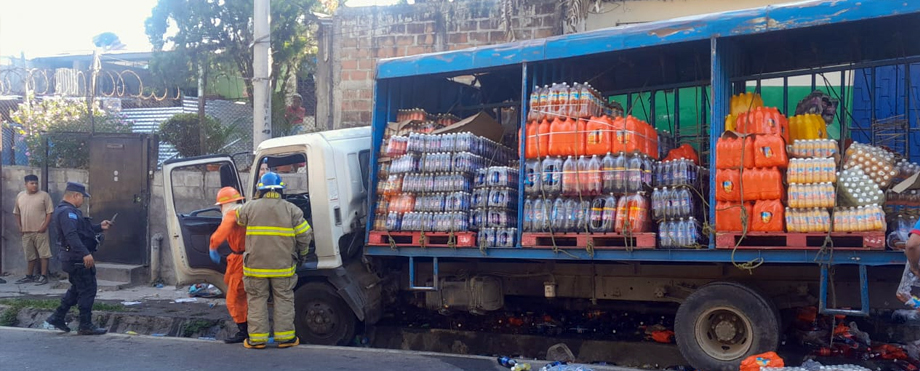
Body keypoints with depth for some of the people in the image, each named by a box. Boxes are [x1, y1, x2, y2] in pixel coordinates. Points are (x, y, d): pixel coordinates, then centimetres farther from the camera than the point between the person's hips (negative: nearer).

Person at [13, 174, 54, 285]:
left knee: (43, 253, -4)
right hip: (26, 231, 4)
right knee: (30, 255, 14)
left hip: (40, 231, -4)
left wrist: (44, 226, -14)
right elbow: (17, 213, 15)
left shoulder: (44, 195, -4)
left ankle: (43, 276, 0)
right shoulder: (20, 196, 8)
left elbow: (49, 212, -6)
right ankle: (29, 276, 23)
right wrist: (19, 227, 6)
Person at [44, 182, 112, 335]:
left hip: (74, 258, 11)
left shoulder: (68, 211, 17)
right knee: (88, 290, -4)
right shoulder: (67, 212, -19)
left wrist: (99, 227, 16)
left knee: (77, 289, 22)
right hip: (78, 258, -11)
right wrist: (85, 253, -37)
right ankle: (86, 325, 1)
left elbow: (82, 230, 24)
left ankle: (57, 317, 26)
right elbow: (72, 235, -31)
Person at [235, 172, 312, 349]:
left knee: (257, 301, 9)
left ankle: (257, 338, 11)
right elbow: (305, 235, -2)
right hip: (283, 265, 0)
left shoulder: (250, 207, -3)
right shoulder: (291, 209, -2)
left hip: (256, 264, 0)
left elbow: (238, 217, 19)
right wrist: (301, 254, 14)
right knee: (284, 300, 10)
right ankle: (285, 336, 11)